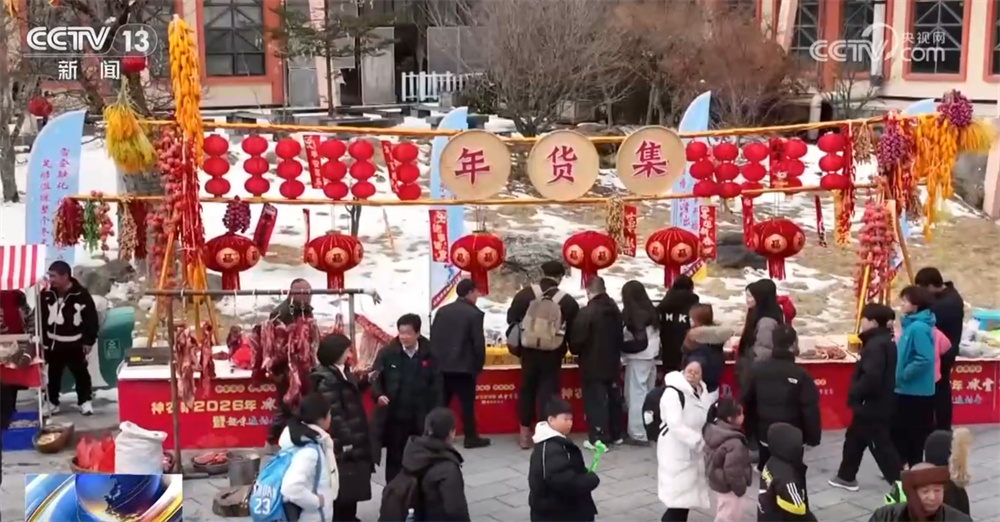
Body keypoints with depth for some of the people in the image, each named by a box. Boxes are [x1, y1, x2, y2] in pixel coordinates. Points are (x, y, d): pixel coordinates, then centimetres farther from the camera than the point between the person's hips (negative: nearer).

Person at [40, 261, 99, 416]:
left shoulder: (81, 294, -13)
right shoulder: (47, 294, -1)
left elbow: (91, 319, -8)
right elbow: (40, 318, 8)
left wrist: (89, 341, -8)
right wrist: (40, 339, 5)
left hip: (74, 344, -4)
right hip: (53, 343, 4)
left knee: (80, 373, 5)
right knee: (53, 374, 14)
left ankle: (85, 401, 17)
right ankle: (52, 402, 25)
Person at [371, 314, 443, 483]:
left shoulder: (429, 355, -4)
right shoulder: (387, 353, -6)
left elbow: (436, 385, -2)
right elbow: (375, 378, -3)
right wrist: (378, 394, -23)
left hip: (422, 416, 1)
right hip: (394, 415, 0)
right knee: (395, 457, 12)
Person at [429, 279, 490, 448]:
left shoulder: (442, 311, 9)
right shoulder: (474, 313, -9)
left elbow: (433, 337, 10)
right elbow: (478, 342, -11)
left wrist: (436, 360, 16)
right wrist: (479, 365, 0)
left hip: (442, 365, 6)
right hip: (464, 366, -6)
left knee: (441, 402, 11)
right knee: (467, 403, 1)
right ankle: (470, 437, 6)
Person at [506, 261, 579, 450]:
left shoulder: (525, 294, -3)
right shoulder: (567, 301, -5)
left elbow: (512, 319, 3)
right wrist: (569, 348, 14)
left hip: (529, 349, 2)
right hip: (552, 353, -2)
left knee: (527, 388, 12)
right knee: (548, 390, 4)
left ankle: (525, 434, 16)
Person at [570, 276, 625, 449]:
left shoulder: (586, 312, -19)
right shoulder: (615, 309, 7)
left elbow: (577, 339, -18)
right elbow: (620, 336, 15)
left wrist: (575, 351, 3)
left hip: (592, 365, -8)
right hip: (612, 362, 8)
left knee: (596, 401, -2)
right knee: (613, 397, 16)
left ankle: (599, 439, 0)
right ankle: (615, 434, 27)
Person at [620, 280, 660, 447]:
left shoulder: (633, 314, -18)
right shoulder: (650, 311, 6)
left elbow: (640, 342, -22)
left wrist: (621, 347, -12)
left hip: (638, 359, -8)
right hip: (650, 358, 8)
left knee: (636, 396, -1)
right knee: (648, 394, 16)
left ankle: (638, 434, 2)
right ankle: (650, 430, 24)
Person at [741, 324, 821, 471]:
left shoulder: (757, 369, -5)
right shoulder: (801, 375, -19)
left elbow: (746, 400, 5)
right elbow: (810, 409, -16)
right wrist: (813, 436, -4)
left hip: (765, 434, 4)